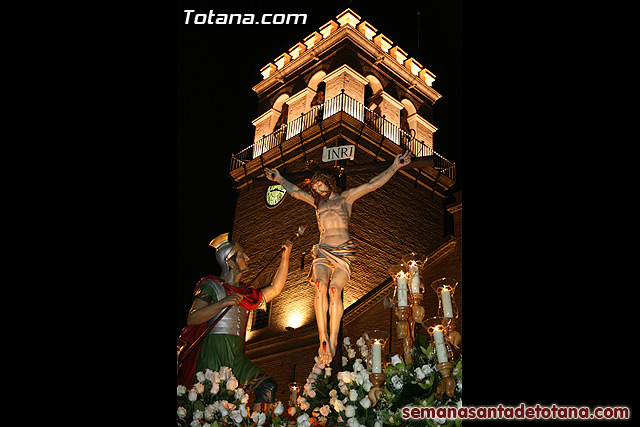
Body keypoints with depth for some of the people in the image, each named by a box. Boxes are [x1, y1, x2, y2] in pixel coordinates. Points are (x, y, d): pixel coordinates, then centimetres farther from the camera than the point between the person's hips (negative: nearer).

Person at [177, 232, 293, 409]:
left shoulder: (245, 294, 22)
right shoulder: (211, 286, 1)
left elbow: (275, 289, 26)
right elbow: (191, 318, -9)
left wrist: (285, 257, 23)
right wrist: (222, 303, -20)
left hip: (237, 357, 7)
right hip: (213, 354, -7)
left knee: (268, 387, -7)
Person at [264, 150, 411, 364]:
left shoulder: (345, 197, 15)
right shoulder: (317, 201, 24)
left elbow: (373, 184, 11)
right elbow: (295, 191, 35)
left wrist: (395, 166, 7)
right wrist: (279, 178, 40)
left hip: (344, 252, -2)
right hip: (323, 251, 3)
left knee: (335, 289, -25)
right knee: (320, 286, -26)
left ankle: (332, 342, -29)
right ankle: (323, 338, -32)